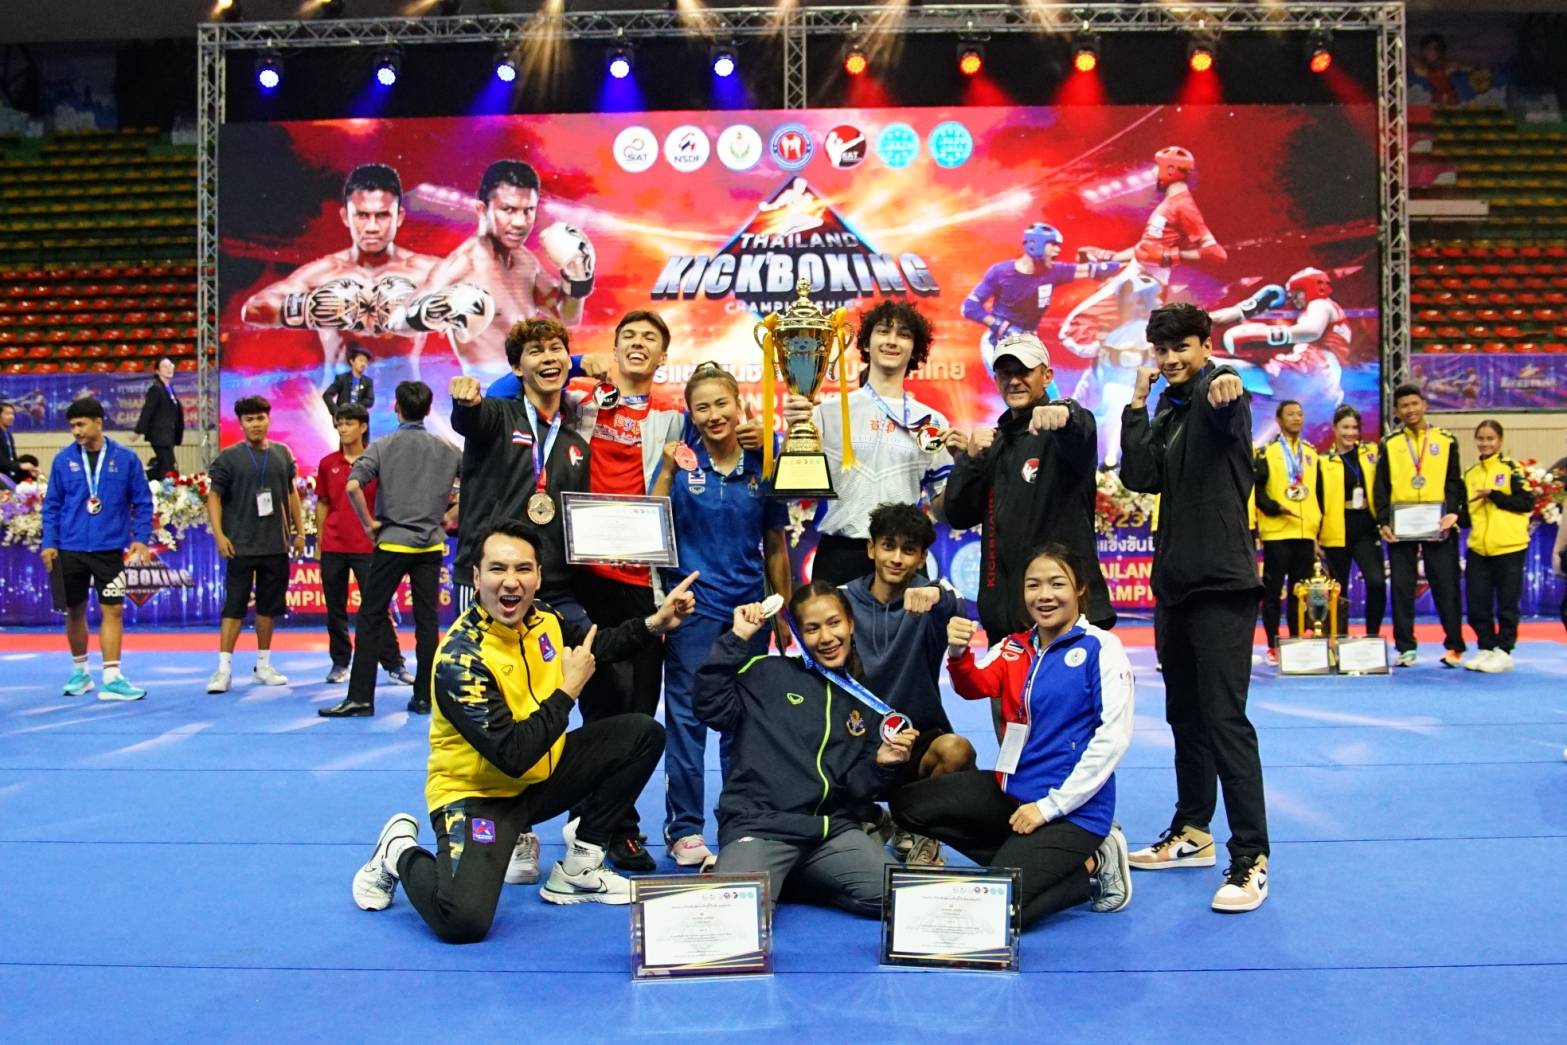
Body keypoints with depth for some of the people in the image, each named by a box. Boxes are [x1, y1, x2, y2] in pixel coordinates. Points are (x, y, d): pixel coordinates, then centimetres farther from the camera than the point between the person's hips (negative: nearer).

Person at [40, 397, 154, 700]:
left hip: (110, 549, -2)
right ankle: (80, 672, 28)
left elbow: (142, 501, 3)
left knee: (113, 610, -5)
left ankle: (111, 679, -4)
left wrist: (140, 537, -5)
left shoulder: (126, 458, -1)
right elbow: (52, 504, 7)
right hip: (70, 549, 2)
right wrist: (49, 543, 1)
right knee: (74, 611, 12)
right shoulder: (63, 460, 2)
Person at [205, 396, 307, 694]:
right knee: (234, 606, -3)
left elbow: (291, 494, 14)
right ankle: (224, 668, 1)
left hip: (276, 546, 4)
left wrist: (299, 531, 10)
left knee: (269, 606, 11)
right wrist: (219, 535, -13)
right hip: (241, 546, -4)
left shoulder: (282, 454, 8)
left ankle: (263, 666, 21)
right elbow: (214, 496, -4)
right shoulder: (229, 457, -3)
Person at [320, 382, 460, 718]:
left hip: (392, 542, -2)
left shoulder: (382, 446, -4)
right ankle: (423, 697, 9)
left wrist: (368, 523, -4)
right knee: (427, 621, 6)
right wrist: (451, 513, 12)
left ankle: (360, 698, 2)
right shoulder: (446, 449, 4)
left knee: (372, 617, 4)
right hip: (431, 545, 3)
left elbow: (352, 486, -16)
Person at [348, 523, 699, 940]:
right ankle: (399, 851, 7)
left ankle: (578, 867, 6)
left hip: (541, 774, 8)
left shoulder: (541, 617, -6)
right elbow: (514, 756, -30)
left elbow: (593, 647, 18)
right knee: (463, 921, -28)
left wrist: (655, 623, 3)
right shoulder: (461, 658, -27)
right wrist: (568, 690, -22)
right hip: (476, 791, -7)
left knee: (643, 734, -2)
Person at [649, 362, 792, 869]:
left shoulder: (762, 467, 4)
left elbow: (775, 546, 10)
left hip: (748, 608, 3)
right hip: (694, 606, -2)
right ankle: (684, 829, 7)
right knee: (686, 717, -2)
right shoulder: (683, 462, -1)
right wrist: (668, 470, -16)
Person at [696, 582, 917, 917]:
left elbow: (857, 788, 16)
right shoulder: (768, 673, 3)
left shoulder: (866, 704, 16)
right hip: (758, 825, -5)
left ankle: (794, 880, 7)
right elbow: (712, 707, -12)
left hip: (832, 829, 5)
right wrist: (737, 638, -14)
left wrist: (881, 764, -4)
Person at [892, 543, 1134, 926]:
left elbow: (1113, 736, -14)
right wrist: (958, 653, -30)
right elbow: (975, 687, -7)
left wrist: (1051, 806, -15)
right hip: (1012, 791, 7)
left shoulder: (1101, 648, -9)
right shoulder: (1015, 648, 8)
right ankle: (1027, 857, 2)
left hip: (1073, 806, -7)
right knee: (909, 805, -2)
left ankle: (1090, 869, 5)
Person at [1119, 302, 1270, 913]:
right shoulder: (1168, 411, 16)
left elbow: (1221, 408, -31)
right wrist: (1138, 402, -1)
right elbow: (1140, 477, 1)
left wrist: (1225, 391, -54)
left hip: (1222, 585, -8)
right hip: (1176, 582, 8)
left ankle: (1250, 860, -6)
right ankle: (1191, 833, 28)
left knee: (1225, 718, -11)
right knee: (1184, 715, 15)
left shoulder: (1219, 393, -5)